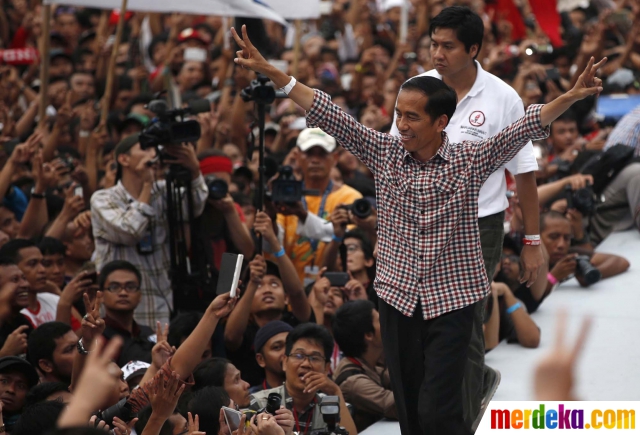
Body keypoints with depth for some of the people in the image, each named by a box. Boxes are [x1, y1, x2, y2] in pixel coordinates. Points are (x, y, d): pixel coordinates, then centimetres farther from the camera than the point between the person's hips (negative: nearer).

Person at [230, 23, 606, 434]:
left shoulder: (470, 161, -6)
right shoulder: (385, 153, 1)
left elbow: (526, 127, -15)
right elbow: (328, 114, -2)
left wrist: (572, 96, -29)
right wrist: (269, 70, -6)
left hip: (451, 301, -3)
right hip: (397, 298, 3)